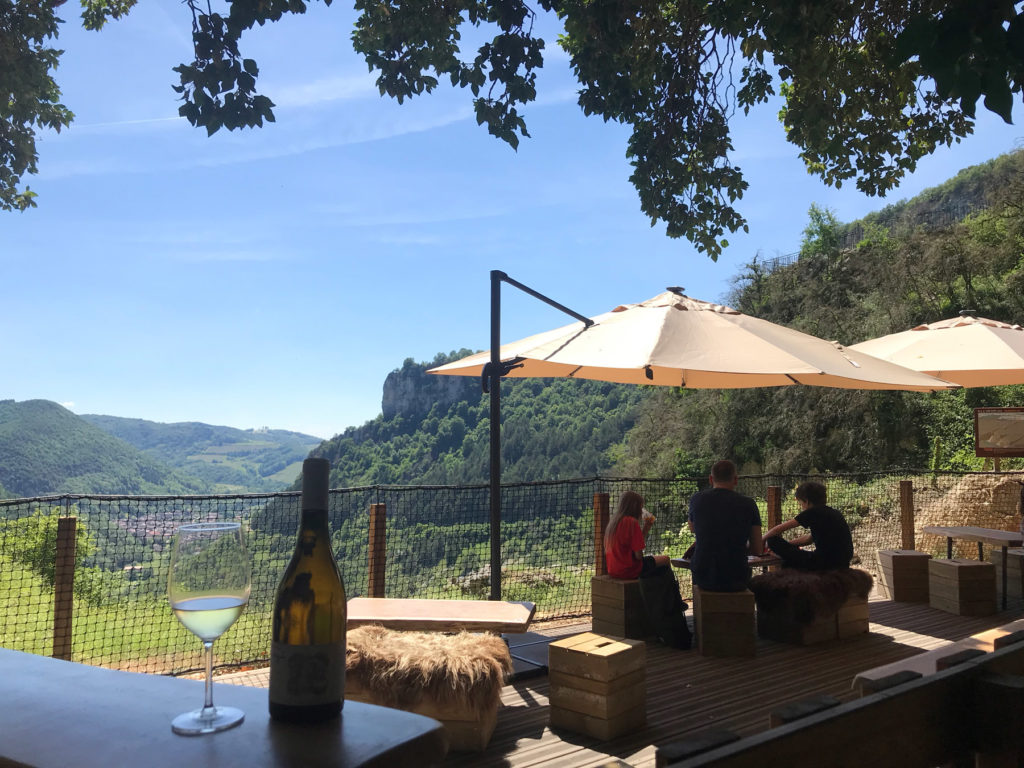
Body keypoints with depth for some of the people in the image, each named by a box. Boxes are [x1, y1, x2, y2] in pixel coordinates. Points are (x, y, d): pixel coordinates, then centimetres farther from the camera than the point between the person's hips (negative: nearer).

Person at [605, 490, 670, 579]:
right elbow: (639, 556, -17)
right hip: (629, 571, -9)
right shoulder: (632, 522, -17)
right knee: (665, 559, 6)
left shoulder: (613, 521, 8)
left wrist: (644, 531, 8)